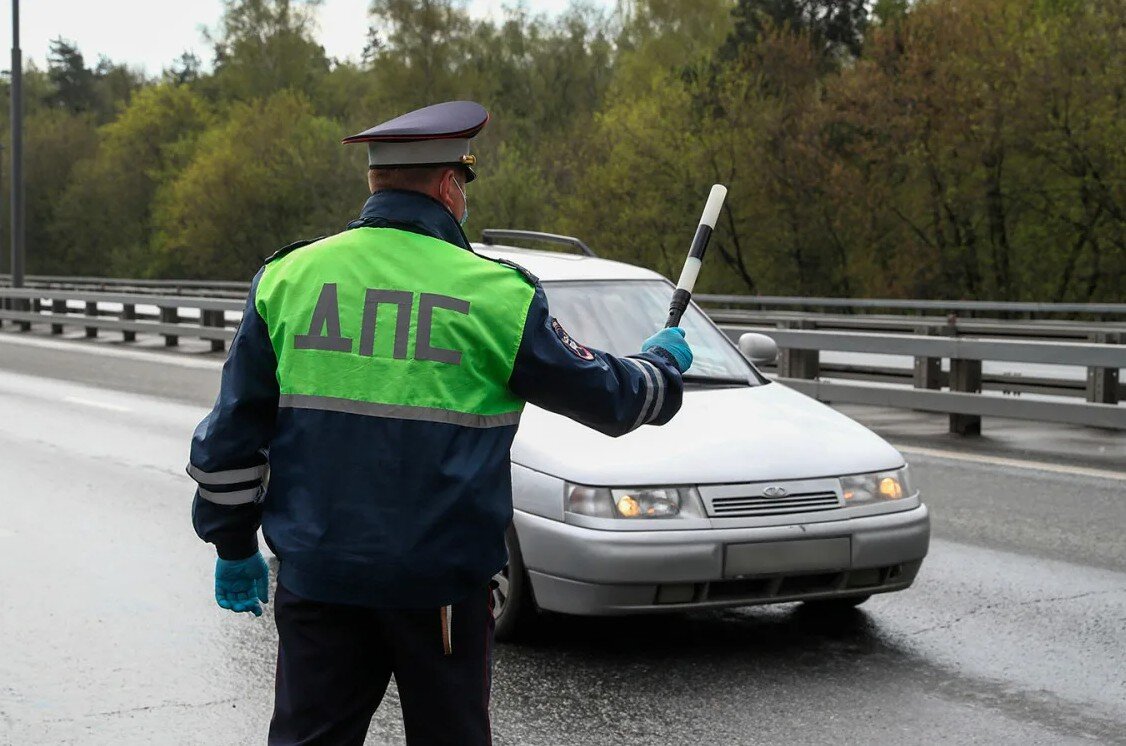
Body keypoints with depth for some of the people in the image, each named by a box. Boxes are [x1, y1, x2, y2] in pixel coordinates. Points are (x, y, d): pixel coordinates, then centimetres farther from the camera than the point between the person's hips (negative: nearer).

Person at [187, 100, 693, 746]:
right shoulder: (496, 294, -7)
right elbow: (606, 395, 4)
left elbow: (231, 433, 6)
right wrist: (663, 362, 25)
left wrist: (234, 546, 17)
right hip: (442, 582, -2)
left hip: (316, 576, 3)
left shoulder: (286, 277, 2)